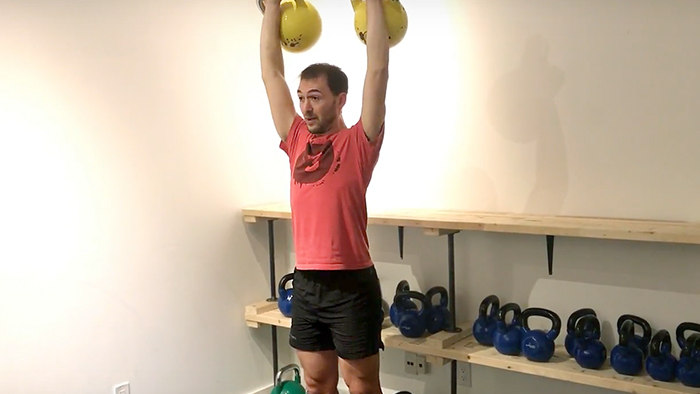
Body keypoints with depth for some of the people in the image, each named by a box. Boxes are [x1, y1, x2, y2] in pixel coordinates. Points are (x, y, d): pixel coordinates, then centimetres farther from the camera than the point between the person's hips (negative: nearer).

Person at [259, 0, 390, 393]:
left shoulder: (359, 143, -5)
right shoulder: (296, 140, 8)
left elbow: (378, 70, -10)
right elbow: (271, 70, 12)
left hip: (351, 285, -5)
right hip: (306, 284, 5)